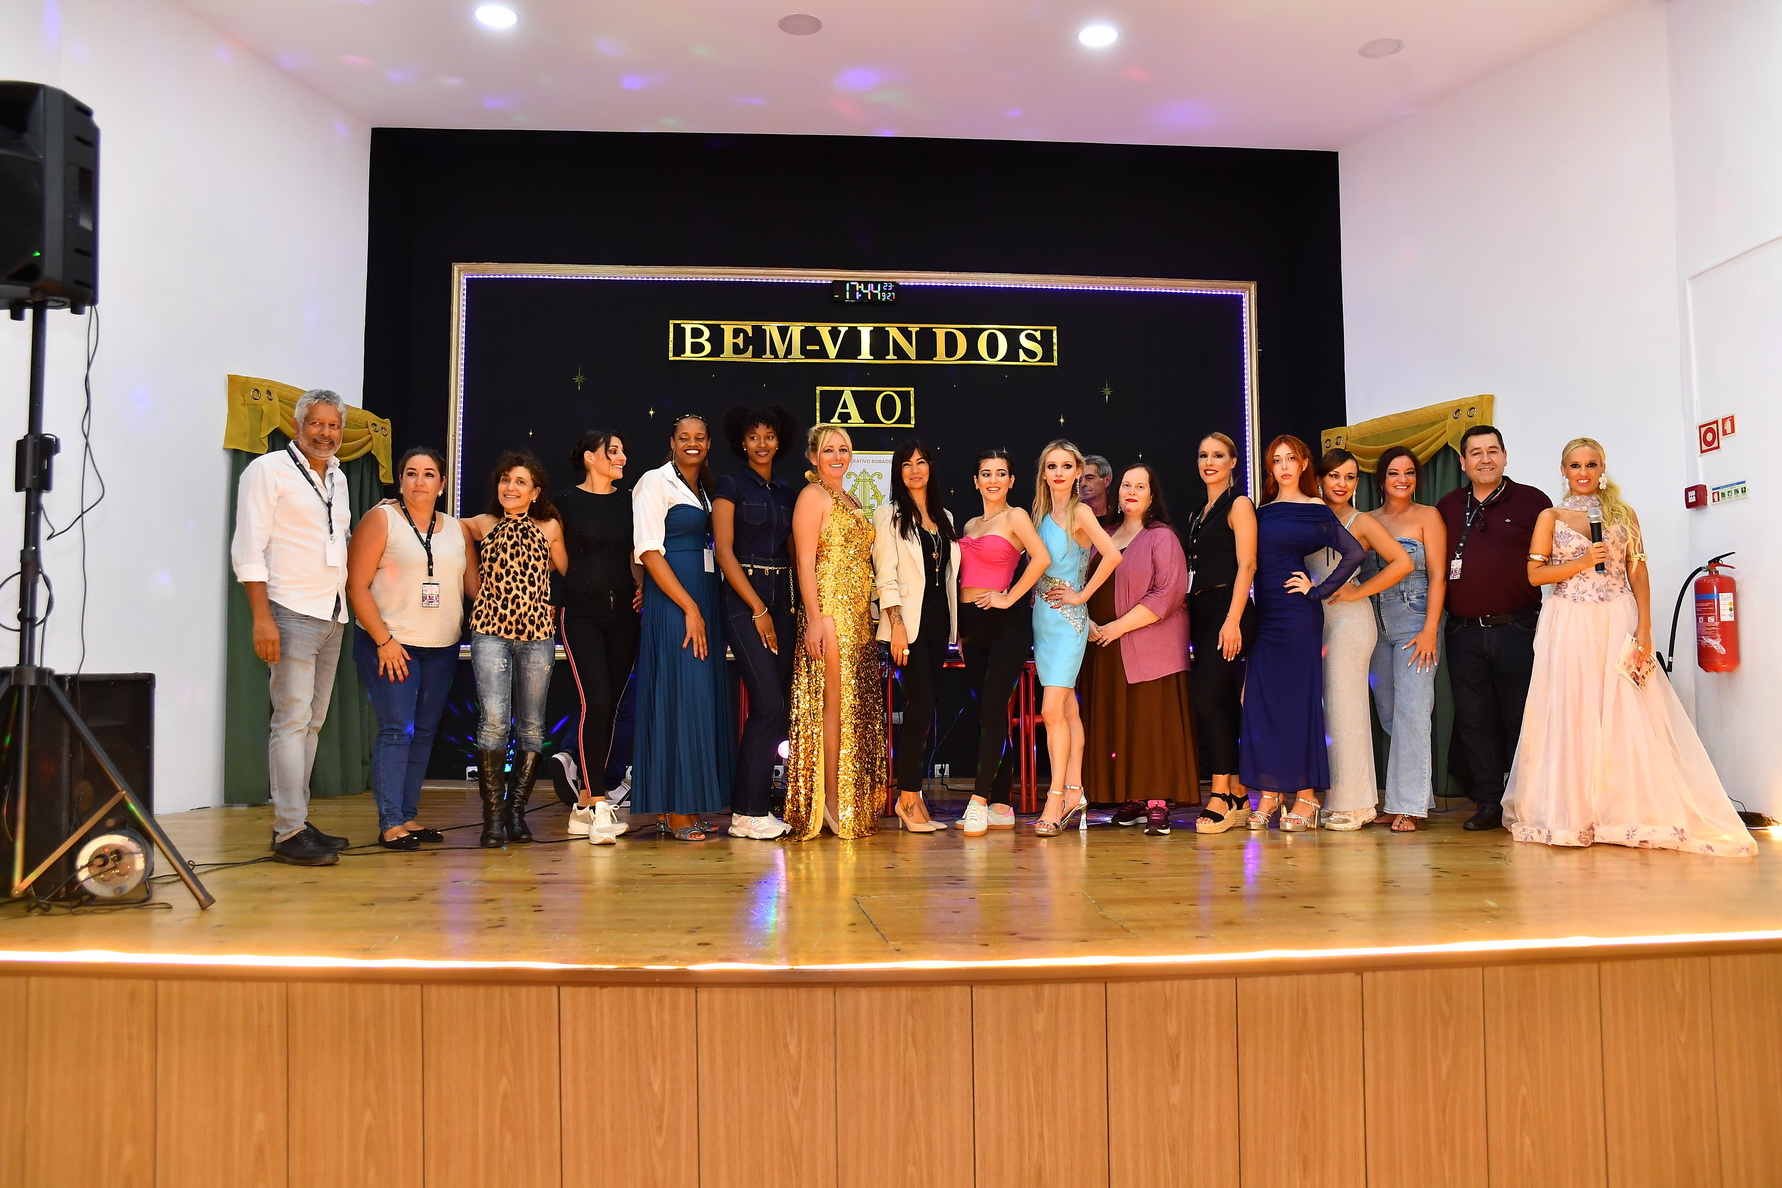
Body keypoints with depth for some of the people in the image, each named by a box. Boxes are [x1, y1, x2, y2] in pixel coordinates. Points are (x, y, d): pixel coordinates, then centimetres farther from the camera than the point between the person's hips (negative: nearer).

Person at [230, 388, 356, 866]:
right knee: (292, 720, -10)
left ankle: (297, 822, 15)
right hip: (291, 612, -7)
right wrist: (262, 618, -17)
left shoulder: (338, 480, 18)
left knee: (312, 723, 9)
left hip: (332, 616, 7)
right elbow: (248, 550, -10)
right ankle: (289, 833, -8)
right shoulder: (269, 470, -4)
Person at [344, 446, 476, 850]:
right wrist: (383, 640, -13)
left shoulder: (457, 529, 12)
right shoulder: (381, 519, -3)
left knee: (424, 732, 8)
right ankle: (390, 823, -4)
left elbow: (475, 585, 11)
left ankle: (409, 816, 16)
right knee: (396, 729, -9)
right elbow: (357, 585, -8)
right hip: (390, 644, -5)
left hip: (442, 649, 5)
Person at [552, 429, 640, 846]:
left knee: (610, 707, 4)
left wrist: (641, 586, 5)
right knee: (595, 702, -16)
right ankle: (598, 808, -12)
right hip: (581, 612, -5)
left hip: (622, 613, 5)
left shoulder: (628, 502, 13)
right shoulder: (565, 501, 0)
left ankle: (582, 807, 16)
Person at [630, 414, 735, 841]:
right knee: (680, 696, -8)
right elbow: (649, 552, -13)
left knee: (705, 698, 6)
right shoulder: (656, 482, -4)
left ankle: (691, 806, 13)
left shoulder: (705, 489, 19)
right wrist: (690, 608, -17)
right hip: (672, 602, -8)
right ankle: (675, 811, -2)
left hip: (704, 599, 8)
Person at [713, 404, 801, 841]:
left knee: (774, 706, 2)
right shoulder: (730, 485, -1)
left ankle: (754, 805, 10)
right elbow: (724, 551, -8)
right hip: (743, 600, -6)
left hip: (781, 601, 6)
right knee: (768, 703, -13)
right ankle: (748, 813, -5)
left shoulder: (788, 494, 16)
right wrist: (758, 609, -12)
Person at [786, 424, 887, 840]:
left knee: (857, 707, 8)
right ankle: (831, 802, -2)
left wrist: (869, 612, 16)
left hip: (859, 615, 8)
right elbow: (806, 563, -12)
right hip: (830, 611, -8)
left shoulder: (850, 501, 20)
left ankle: (853, 800, 15)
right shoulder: (812, 496, -4)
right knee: (834, 704, -7)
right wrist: (815, 619, -19)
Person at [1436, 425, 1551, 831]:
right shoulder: (1447, 507, 12)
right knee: (1473, 719, 4)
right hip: (1464, 632, 3)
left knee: (1521, 719, 3)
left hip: (1518, 629, -3)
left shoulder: (1533, 502, 2)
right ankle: (1489, 802, 13)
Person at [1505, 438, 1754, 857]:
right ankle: (1571, 813, 6)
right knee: (1572, 716, -1)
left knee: (1625, 716, -3)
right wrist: (1583, 562, -12)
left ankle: (1629, 812, 4)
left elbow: (1638, 573, 5)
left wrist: (1644, 627, -5)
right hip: (1569, 626, -1)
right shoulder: (1551, 517, 7)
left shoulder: (1623, 513, 10)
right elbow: (1535, 573, 1)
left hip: (1618, 624, 1)